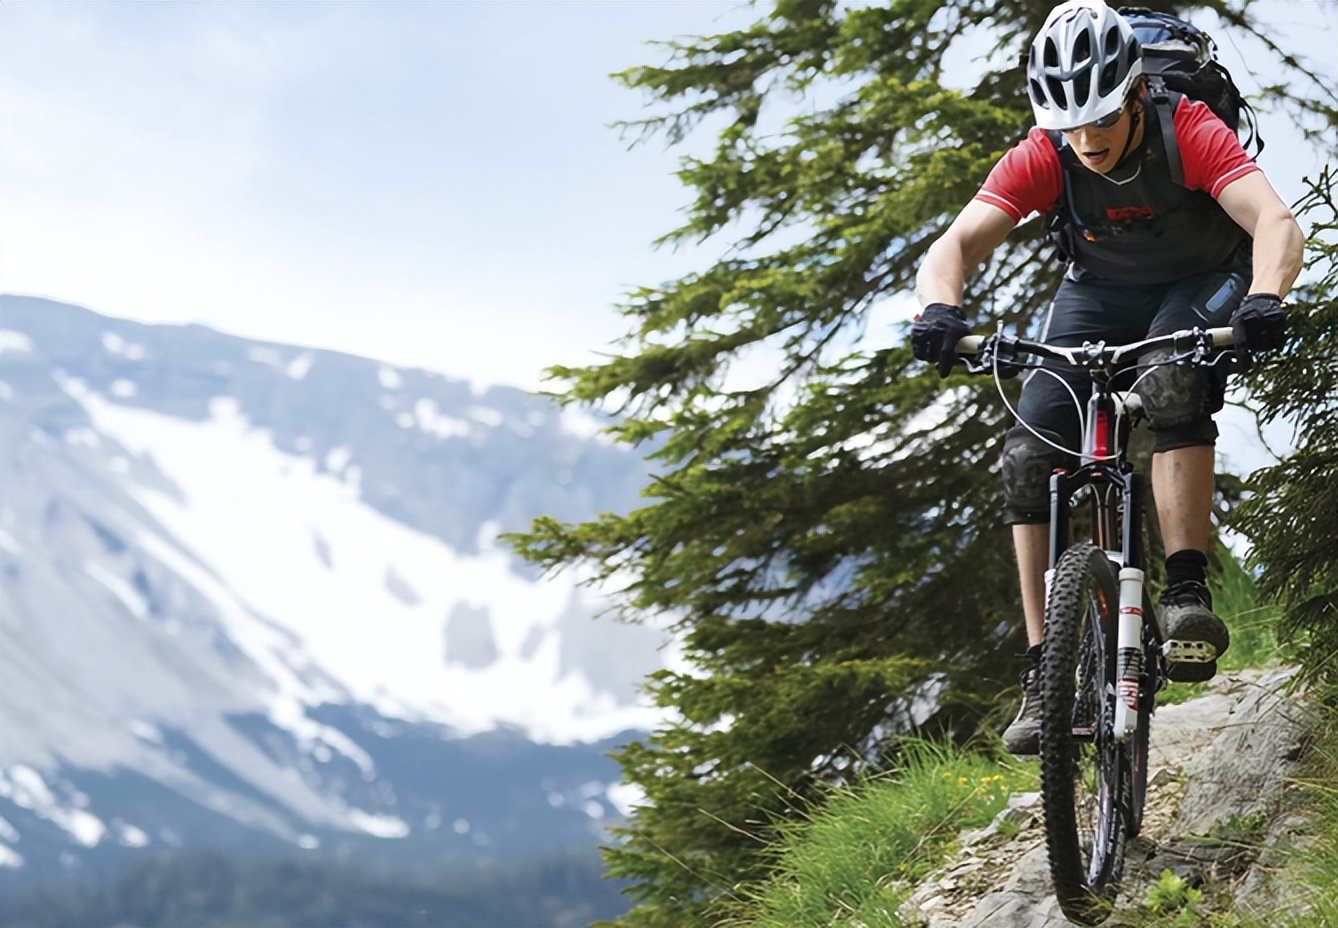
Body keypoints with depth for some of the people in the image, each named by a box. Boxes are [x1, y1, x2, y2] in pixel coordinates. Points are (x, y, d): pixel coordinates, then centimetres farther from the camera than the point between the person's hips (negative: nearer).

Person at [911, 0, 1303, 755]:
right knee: (1030, 454, -17)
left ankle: (1188, 593, -35)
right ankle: (1046, 673, -12)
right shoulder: (1043, 159, -24)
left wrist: (1265, 298, -64)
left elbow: (1277, 223, -43)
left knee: (1171, 383, -37)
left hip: (1202, 285, -3)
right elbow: (955, 246, -29)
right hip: (1100, 295, 3)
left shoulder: (1192, 134, -31)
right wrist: (940, 310, -52)